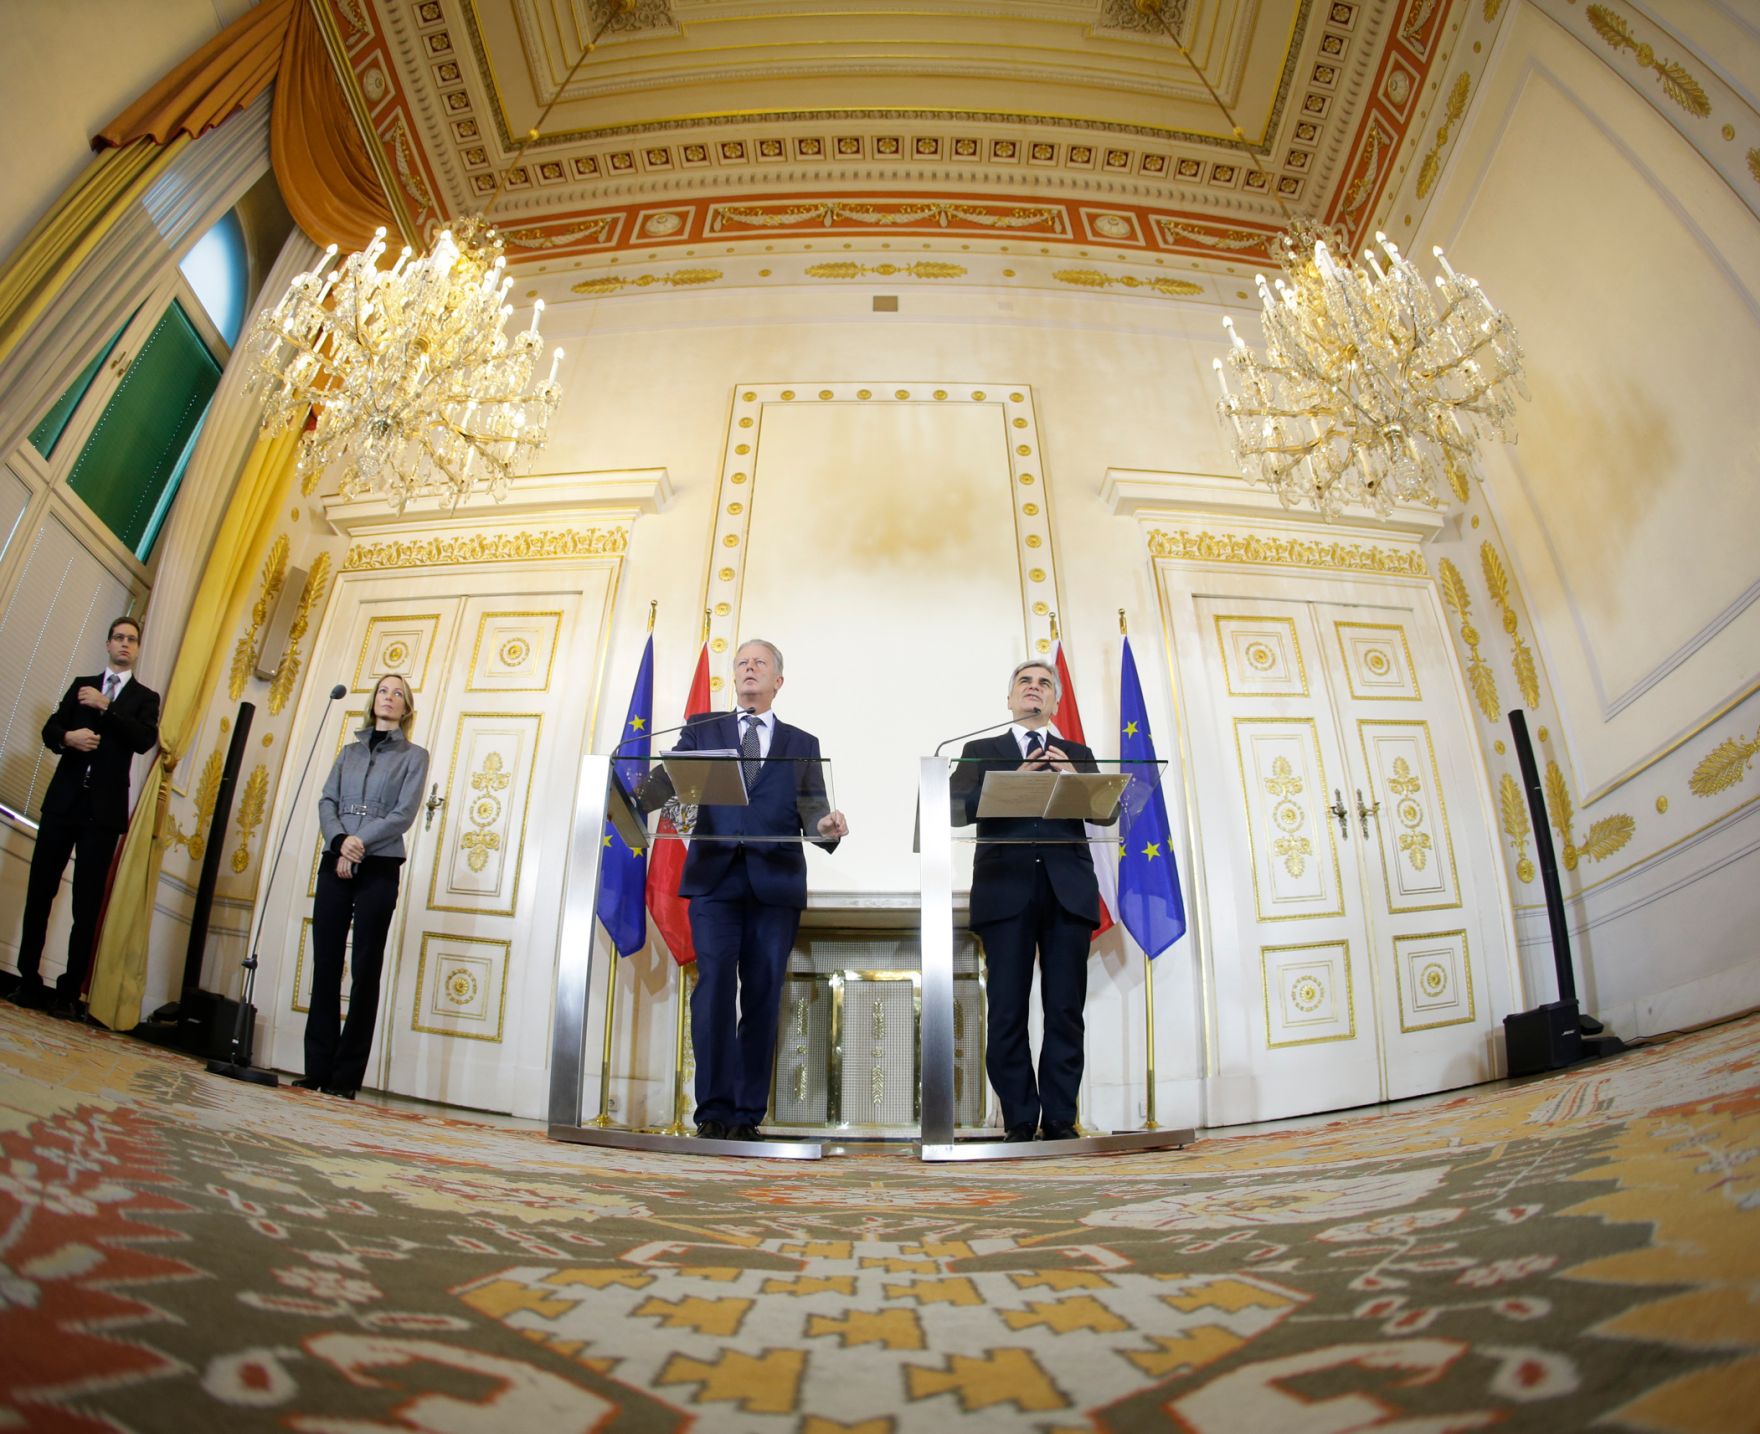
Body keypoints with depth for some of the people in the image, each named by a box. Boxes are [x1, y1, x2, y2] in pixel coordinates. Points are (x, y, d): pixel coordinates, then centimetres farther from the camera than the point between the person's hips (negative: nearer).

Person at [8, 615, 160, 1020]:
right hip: (63, 801, 3)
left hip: (103, 809, -3)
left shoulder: (145, 697, 9)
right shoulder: (82, 685, 16)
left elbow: (145, 740, -8)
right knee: (39, 892, 2)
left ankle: (69, 993, 1)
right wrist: (67, 736, -13)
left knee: (87, 905, -2)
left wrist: (105, 706, -14)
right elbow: (49, 729, 10)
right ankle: (28, 982, 10)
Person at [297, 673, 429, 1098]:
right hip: (334, 864, 4)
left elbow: (404, 815, -4)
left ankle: (346, 1077, 0)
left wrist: (360, 844, -14)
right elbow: (326, 802, 7)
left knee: (365, 971, -3)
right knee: (325, 966, 1)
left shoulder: (414, 755, 7)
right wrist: (340, 841, -11)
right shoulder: (350, 752, 18)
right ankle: (317, 1070, 7)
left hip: (378, 869, -4)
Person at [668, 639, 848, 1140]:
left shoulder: (802, 744, 17)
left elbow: (811, 807, 8)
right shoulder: (701, 732, 17)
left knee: (763, 996, 0)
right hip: (715, 877, 0)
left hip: (775, 882, 1)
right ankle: (714, 1111, -6)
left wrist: (826, 825, -16)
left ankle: (748, 1114, 7)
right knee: (714, 986, -11)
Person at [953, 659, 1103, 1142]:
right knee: (1007, 1012, -4)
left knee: (1066, 1011, -1)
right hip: (1006, 889, -1)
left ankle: (1060, 1120, 6)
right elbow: (957, 809, 2)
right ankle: (1020, 1122, 3)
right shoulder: (980, 751, 16)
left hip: (1067, 889, 2)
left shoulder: (1078, 754, 21)